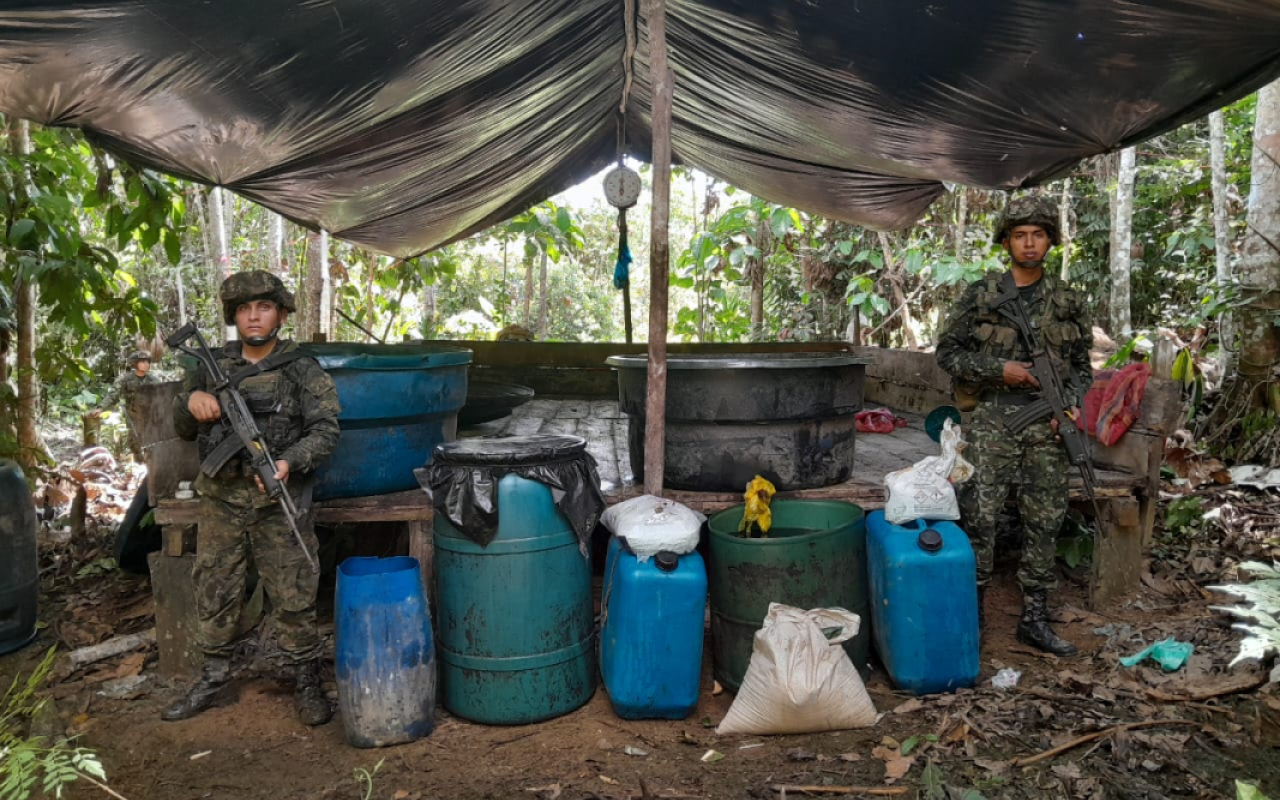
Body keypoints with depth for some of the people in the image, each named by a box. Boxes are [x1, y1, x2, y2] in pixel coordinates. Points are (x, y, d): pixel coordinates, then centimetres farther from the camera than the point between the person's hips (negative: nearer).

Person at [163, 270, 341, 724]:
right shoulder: (214, 366, 7)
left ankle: (308, 682, 14)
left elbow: (325, 430, -10)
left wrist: (289, 462, -27)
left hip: (278, 503, -4)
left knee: (292, 596, 1)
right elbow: (183, 430, 12)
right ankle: (214, 676, 30)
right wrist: (191, 402, -11)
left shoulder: (302, 371, -4)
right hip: (221, 501, 4)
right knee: (213, 590, 13)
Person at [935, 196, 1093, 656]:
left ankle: (1034, 618, 18)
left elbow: (1081, 365, 14)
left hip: (1048, 425, 3)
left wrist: (1072, 405, -3)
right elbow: (947, 351, 2)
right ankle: (971, 612, 7)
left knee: (1044, 522, 6)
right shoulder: (980, 295, 2)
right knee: (979, 518, -6)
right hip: (993, 420, -3)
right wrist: (999, 369, -10)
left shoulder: (1069, 302, 10)